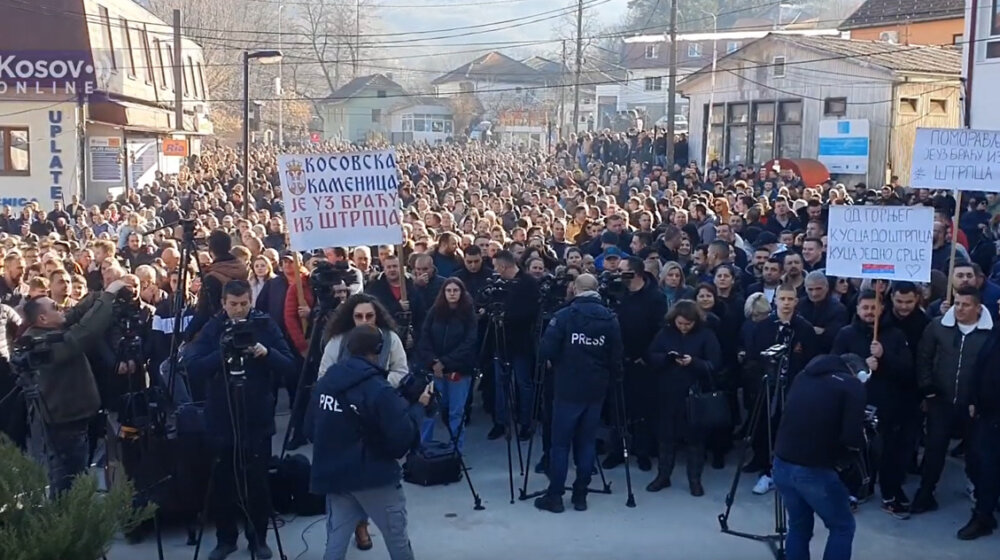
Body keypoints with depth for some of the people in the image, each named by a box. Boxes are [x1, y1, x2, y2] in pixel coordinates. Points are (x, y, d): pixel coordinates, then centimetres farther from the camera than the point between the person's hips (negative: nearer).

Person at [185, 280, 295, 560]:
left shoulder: (266, 325, -3)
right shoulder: (212, 328, -2)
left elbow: (288, 363, -6)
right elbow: (193, 369, -11)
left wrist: (266, 353, -24)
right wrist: (222, 353, -24)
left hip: (257, 418, -1)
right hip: (221, 417, 1)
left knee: (257, 481, 7)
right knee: (223, 481, 10)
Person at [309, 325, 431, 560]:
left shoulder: (324, 382, 1)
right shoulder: (378, 390, -19)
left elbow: (311, 429, 11)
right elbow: (403, 438, -19)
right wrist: (418, 406, -5)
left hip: (334, 475, 6)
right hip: (375, 477, -5)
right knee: (397, 539, 14)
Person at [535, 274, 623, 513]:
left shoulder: (563, 316, -10)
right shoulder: (611, 319, 0)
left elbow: (546, 352, -13)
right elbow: (616, 358, 0)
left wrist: (558, 362, 7)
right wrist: (609, 377, 17)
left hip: (568, 389, -3)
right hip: (596, 389, 3)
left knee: (560, 443, 5)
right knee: (587, 442, 11)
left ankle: (555, 496, 9)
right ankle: (580, 495, 14)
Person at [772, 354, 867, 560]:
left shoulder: (803, 376, 16)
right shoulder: (852, 384, -1)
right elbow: (853, 439, -11)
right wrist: (861, 440, 10)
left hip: (781, 464, 6)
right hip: (814, 471, -5)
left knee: (799, 526, 23)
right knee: (842, 527, 15)